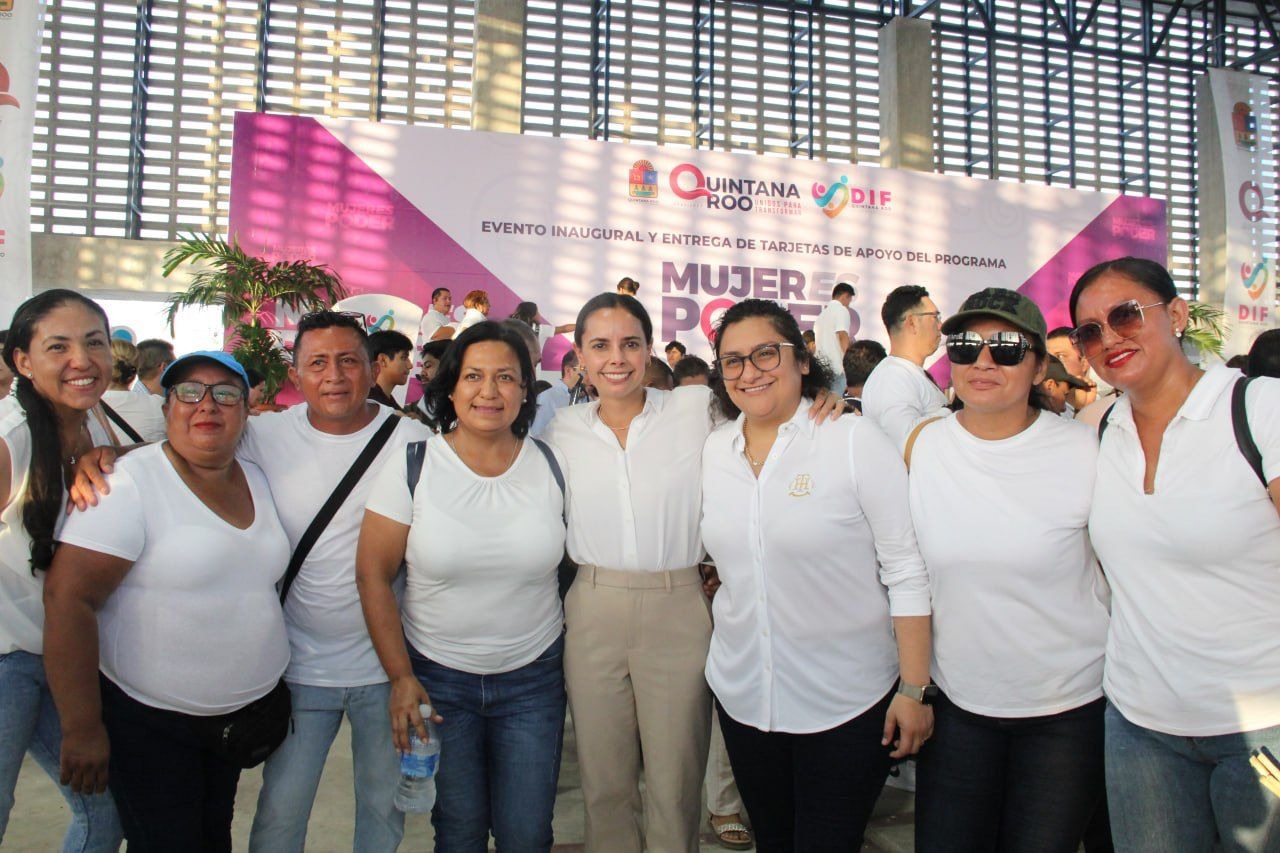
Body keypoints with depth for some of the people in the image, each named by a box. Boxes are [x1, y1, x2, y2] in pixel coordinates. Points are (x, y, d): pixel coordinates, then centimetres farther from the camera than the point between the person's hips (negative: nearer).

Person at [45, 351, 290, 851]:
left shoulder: (259, 482, 3)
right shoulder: (130, 483, -17)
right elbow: (68, 598, -21)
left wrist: (277, 687, 14)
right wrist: (82, 729, -20)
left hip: (248, 713, 6)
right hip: (151, 722, -6)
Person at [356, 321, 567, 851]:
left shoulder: (550, 467, -3)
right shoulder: (411, 468, -9)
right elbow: (373, 575, -6)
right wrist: (400, 677, -8)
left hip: (533, 676, 1)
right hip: (437, 677, -1)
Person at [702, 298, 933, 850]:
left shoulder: (855, 440, -11)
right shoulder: (715, 450, 3)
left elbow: (907, 571, -11)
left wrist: (914, 689, -12)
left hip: (846, 702, -4)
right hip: (742, 696, 5)